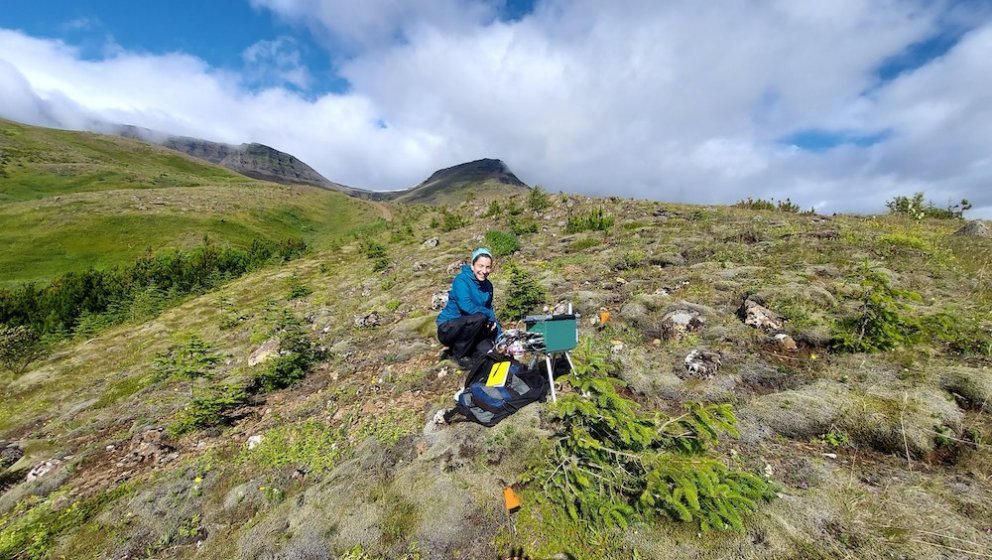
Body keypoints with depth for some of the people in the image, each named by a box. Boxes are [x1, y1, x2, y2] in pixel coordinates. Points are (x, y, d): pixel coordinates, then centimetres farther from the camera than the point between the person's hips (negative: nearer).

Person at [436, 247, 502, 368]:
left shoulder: (488, 285, 4)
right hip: (448, 329, -6)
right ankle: (458, 353, -10)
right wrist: (490, 316, -23)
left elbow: (489, 309, 10)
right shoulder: (461, 280, -17)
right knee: (480, 318, -31)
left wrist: (500, 337, 1)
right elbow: (466, 306, -30)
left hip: (468, 329, 6)